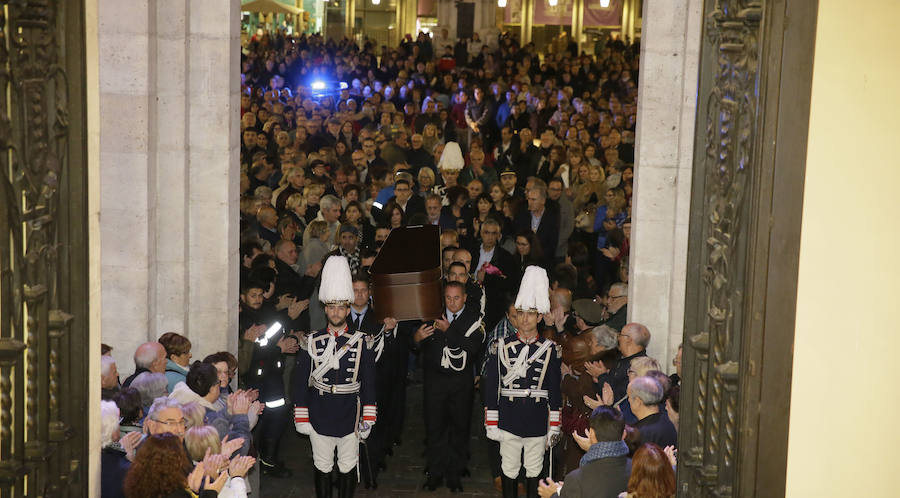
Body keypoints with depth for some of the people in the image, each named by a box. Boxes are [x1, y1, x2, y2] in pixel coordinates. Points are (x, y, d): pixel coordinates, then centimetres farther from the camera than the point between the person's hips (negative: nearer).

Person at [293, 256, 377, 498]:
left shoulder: (362, 342, -2)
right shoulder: (312, 341, -1)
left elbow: (369, 382, 0)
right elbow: (301, 380, 1)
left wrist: (368, 419, -3)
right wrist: (301, 418, -1)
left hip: (349, 416, 0)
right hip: (319, 416, 0)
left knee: (348, 467, 10)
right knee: (322, 466, 11)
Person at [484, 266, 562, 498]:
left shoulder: (550, 349, 0)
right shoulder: (501, 347, -2)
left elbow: (555, 391, 2)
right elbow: (491, 387, -1)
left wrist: (554, 427, 1)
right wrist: (491, 424, -3)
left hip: (538, 423, 0)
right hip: (509, 421, 0)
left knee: (534, 470, 11)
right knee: (509, 469, 10)